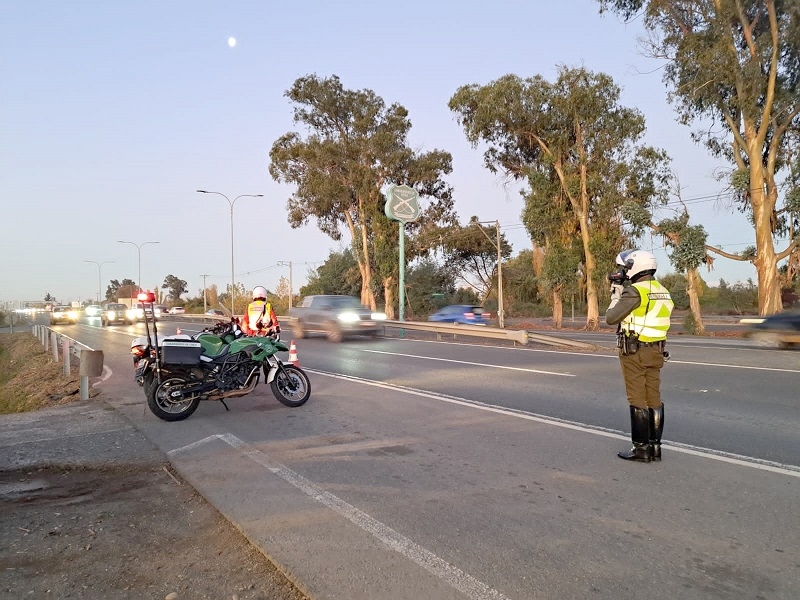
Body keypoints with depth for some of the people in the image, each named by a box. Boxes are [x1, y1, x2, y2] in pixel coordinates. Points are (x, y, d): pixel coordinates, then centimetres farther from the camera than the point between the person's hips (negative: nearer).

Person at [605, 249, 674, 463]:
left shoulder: (635, 291, -15)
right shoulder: (662, 292, 11)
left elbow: (611, 318, -13)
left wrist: (616, 295, 2)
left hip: (634, 351, -8)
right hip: (655, 351, 8)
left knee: (638, 400, -2)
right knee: (654, 398, 10)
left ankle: (641, 448, 3)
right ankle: (655, 446, 16)